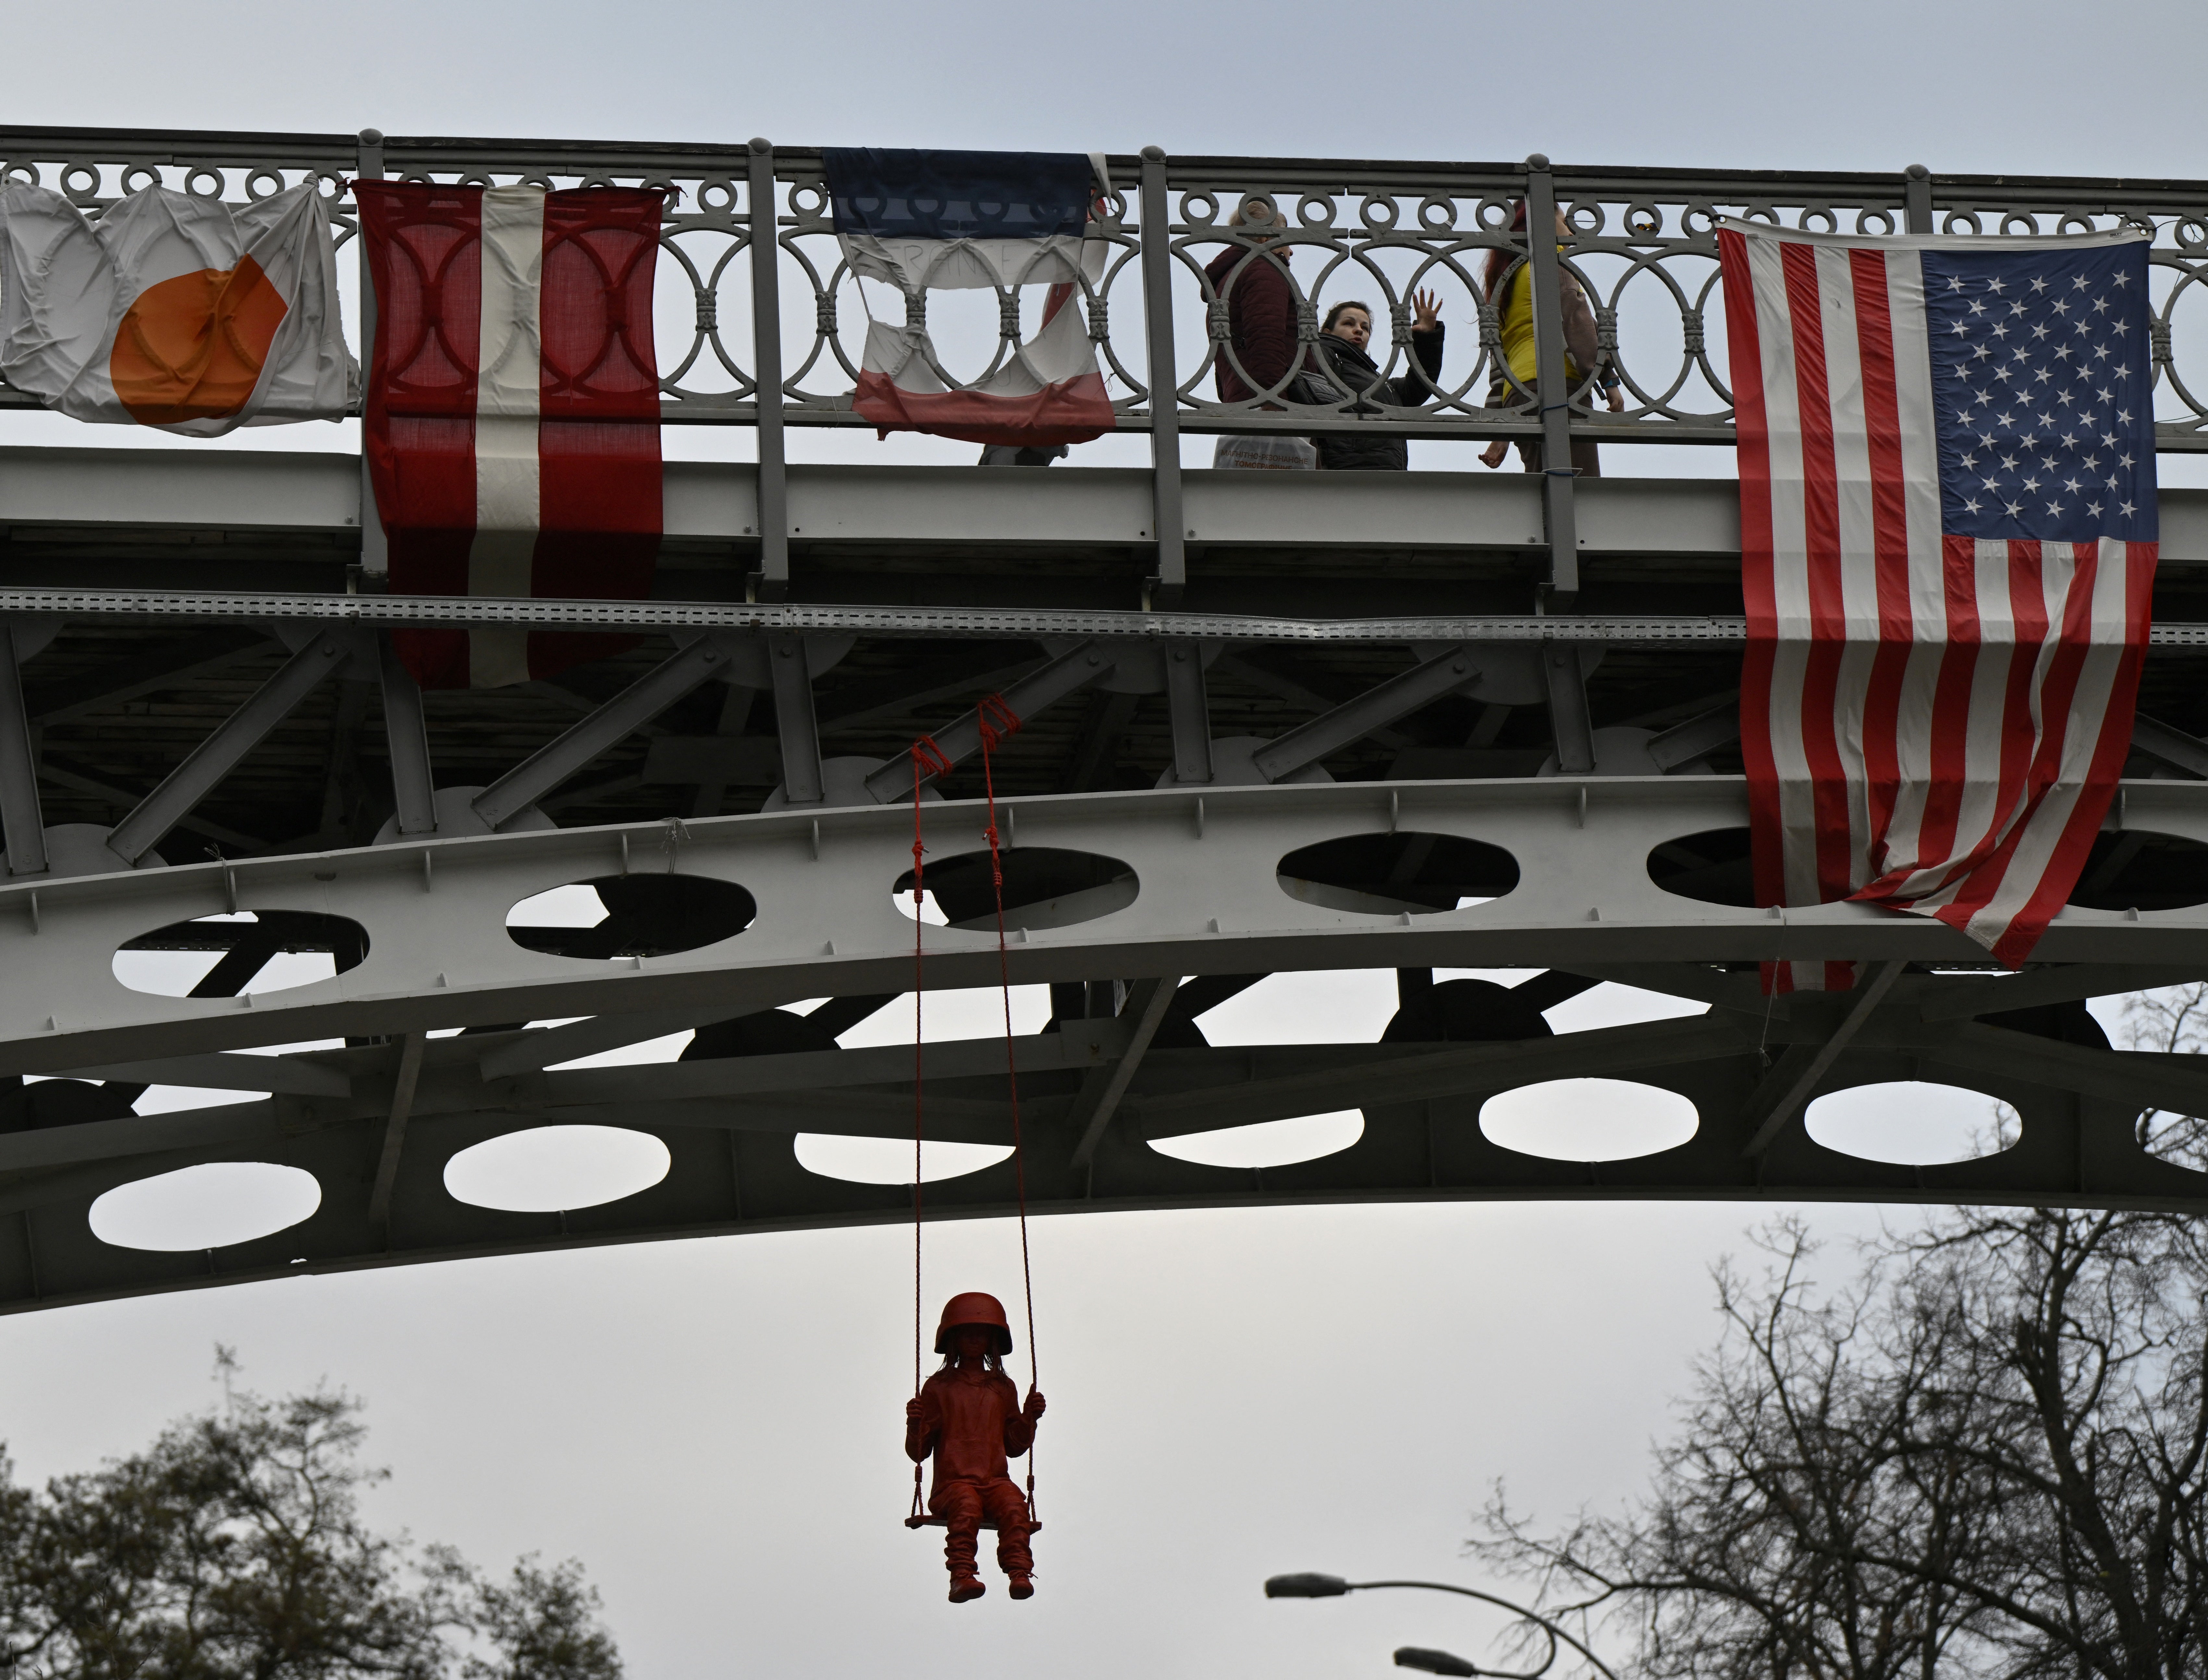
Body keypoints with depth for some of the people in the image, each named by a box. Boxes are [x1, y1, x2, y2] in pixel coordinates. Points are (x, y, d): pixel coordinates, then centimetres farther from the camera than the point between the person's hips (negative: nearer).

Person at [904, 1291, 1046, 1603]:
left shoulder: (1003, 1389, 22)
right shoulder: (938, 1387, 12)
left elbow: (1015, 1446, 24)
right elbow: (918, 1452, 9)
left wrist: (1029, 1418, 8)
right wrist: (915, 1423, -11)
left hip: (996, 1480, 2)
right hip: (953, 1480, -2)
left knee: (1014, 1505, -33)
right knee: (966, 1505, -37)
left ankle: (1020, 1574, -48)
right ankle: (962, 1575, -51)